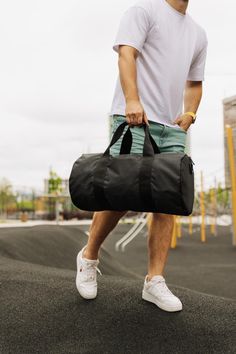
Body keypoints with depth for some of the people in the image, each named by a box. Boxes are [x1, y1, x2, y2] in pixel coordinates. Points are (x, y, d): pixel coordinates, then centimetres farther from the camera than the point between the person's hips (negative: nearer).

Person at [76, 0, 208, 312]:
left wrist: (190, 113, 8)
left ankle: (155, 282, 3)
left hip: (173, 129, 7)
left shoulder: (198, 33, 25)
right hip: (135, 120, -6)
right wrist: (132, 100, -22)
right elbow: (126, 53, -9)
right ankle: (89, 256, 14)